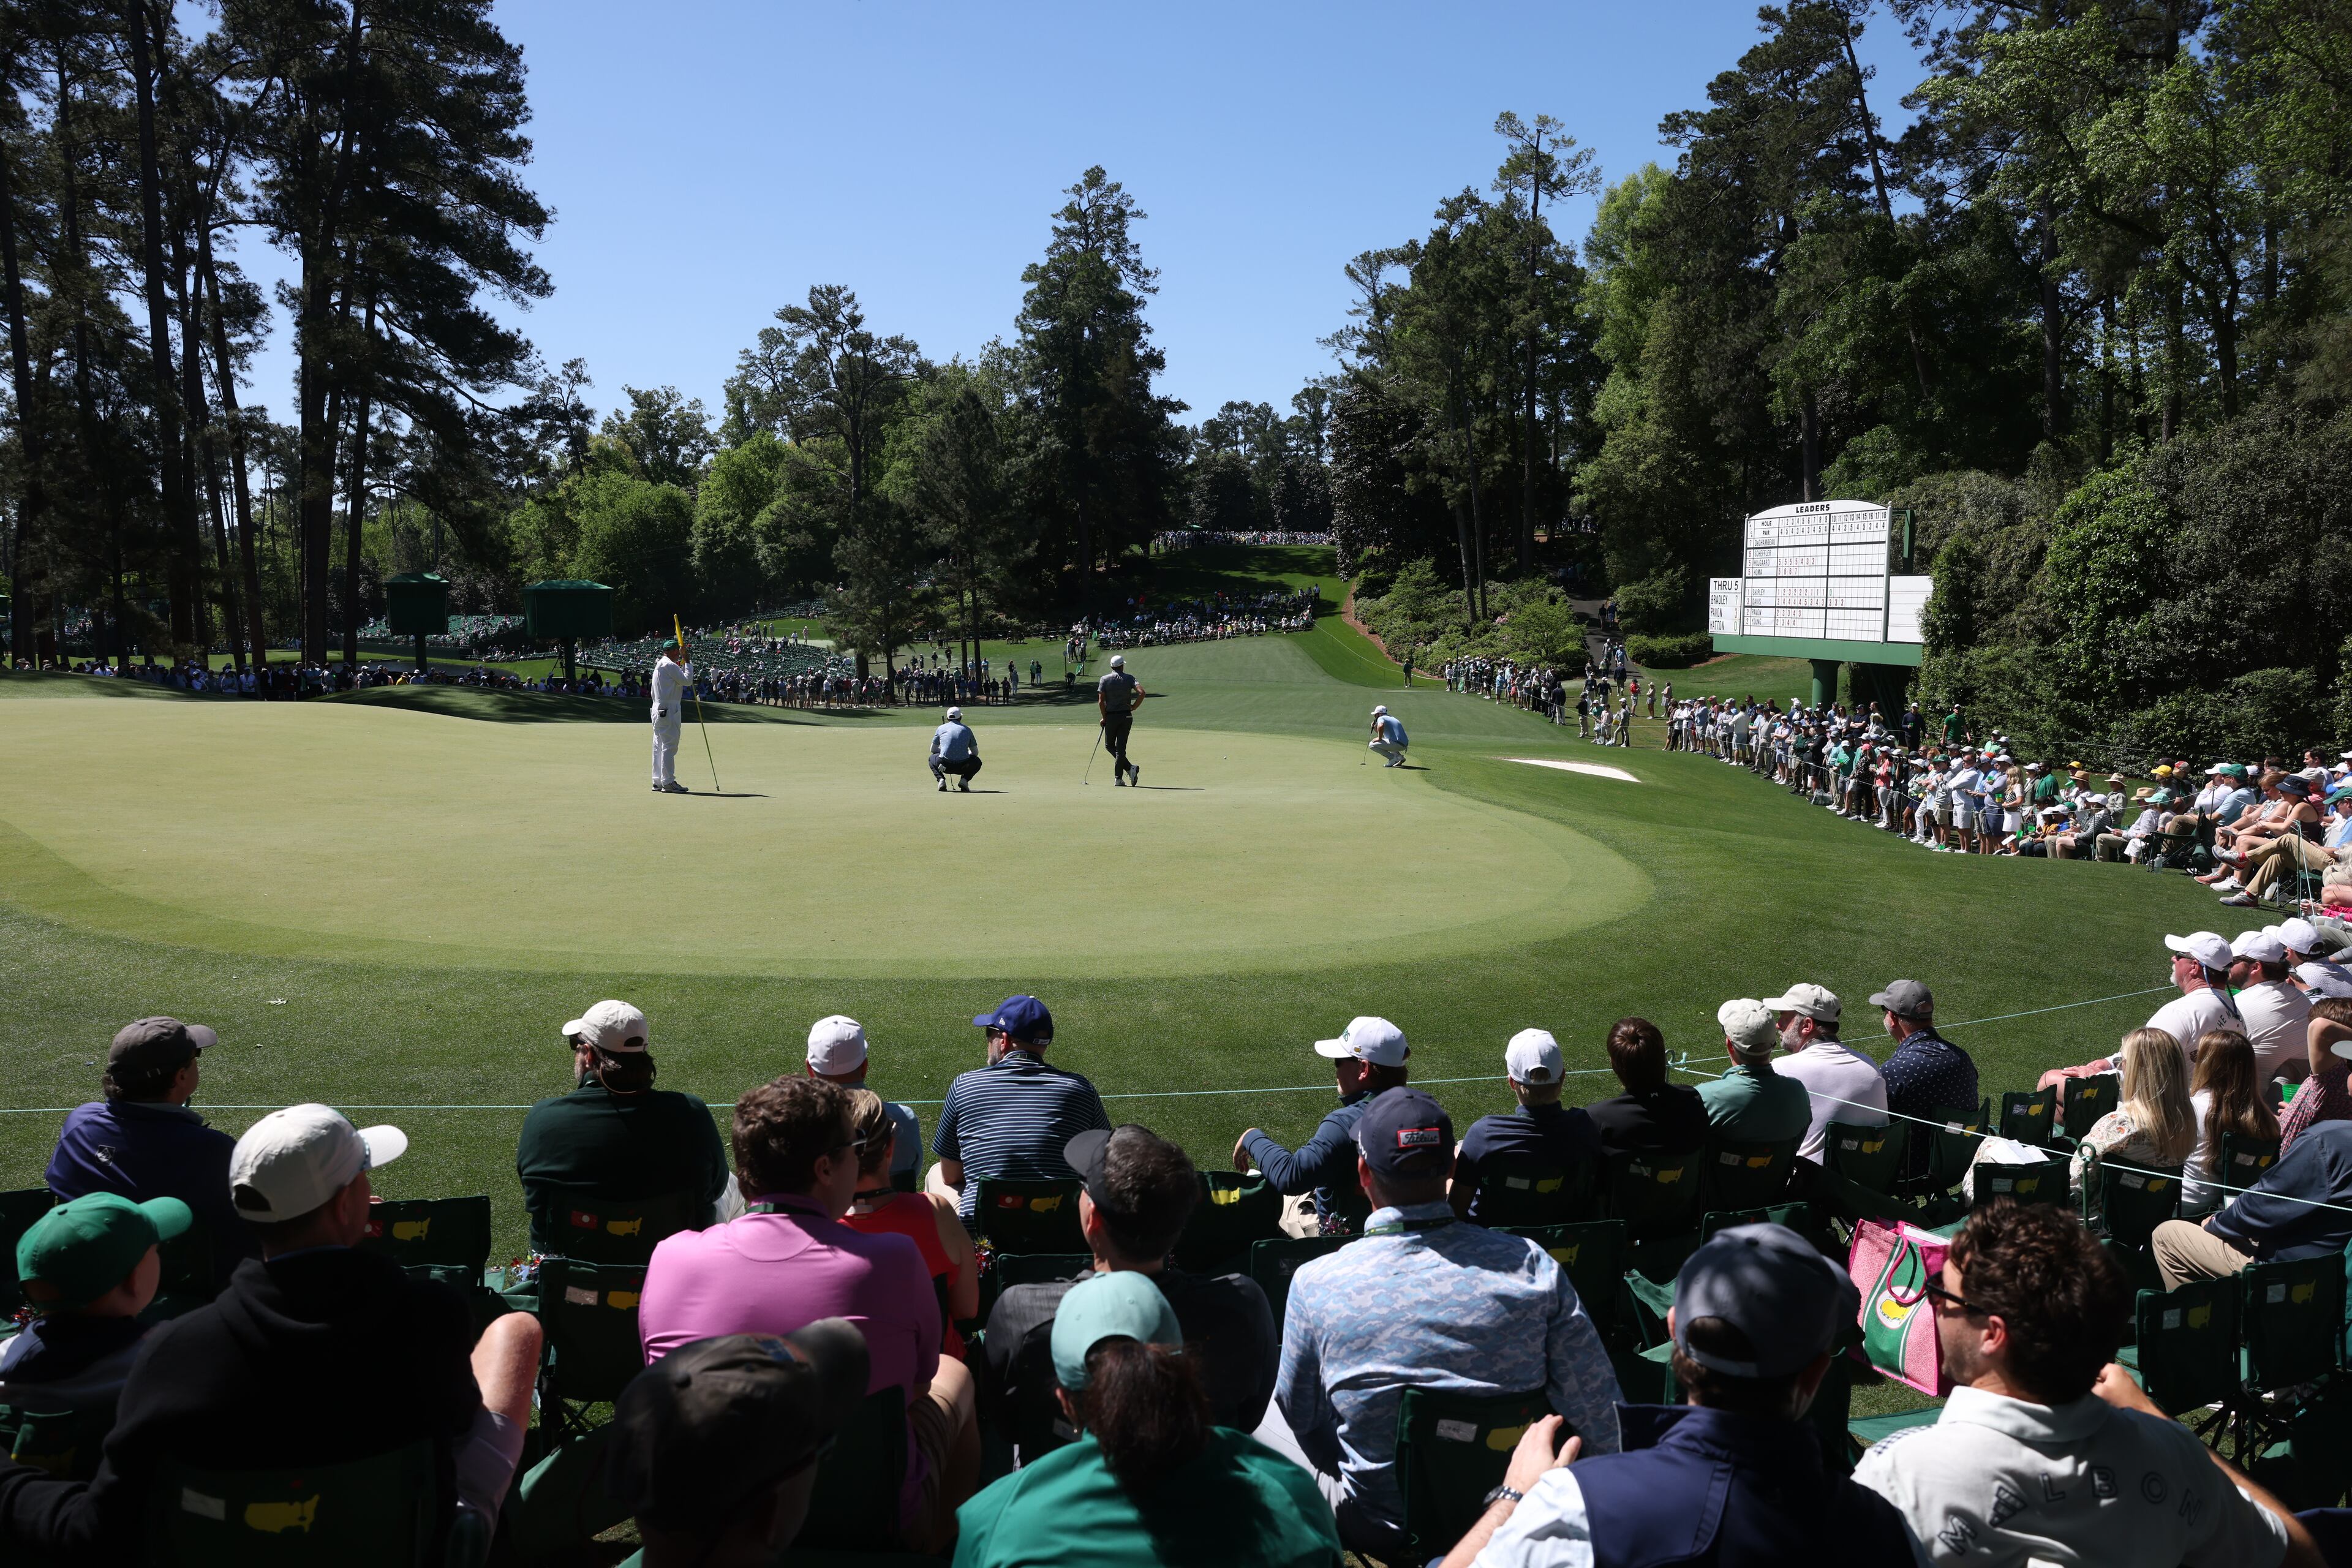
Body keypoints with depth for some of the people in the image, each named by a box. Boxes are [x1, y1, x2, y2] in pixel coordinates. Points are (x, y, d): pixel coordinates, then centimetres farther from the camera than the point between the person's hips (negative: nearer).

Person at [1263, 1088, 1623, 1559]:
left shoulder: (1317, 1283, -19)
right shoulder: (1532, 1265, -16)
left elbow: (1300, 1418, -4)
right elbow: (1601, 1413, -11)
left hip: (1379, 1529, -3)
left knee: (1256, 1418, 22)